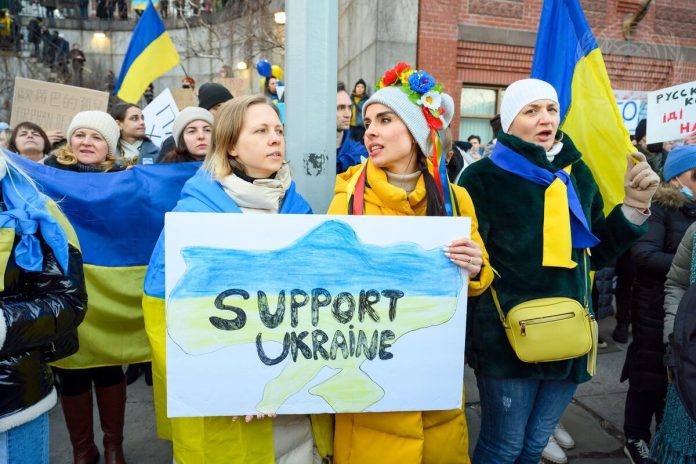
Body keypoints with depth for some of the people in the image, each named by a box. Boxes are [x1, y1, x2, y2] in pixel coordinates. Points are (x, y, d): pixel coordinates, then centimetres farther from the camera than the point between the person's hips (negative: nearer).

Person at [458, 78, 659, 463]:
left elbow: (597, 252, 13)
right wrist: (466, 341, -17)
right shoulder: (484, 177, -9)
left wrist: (634, 207, -1)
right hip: (507, 337, -5)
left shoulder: (578, 175, 7)